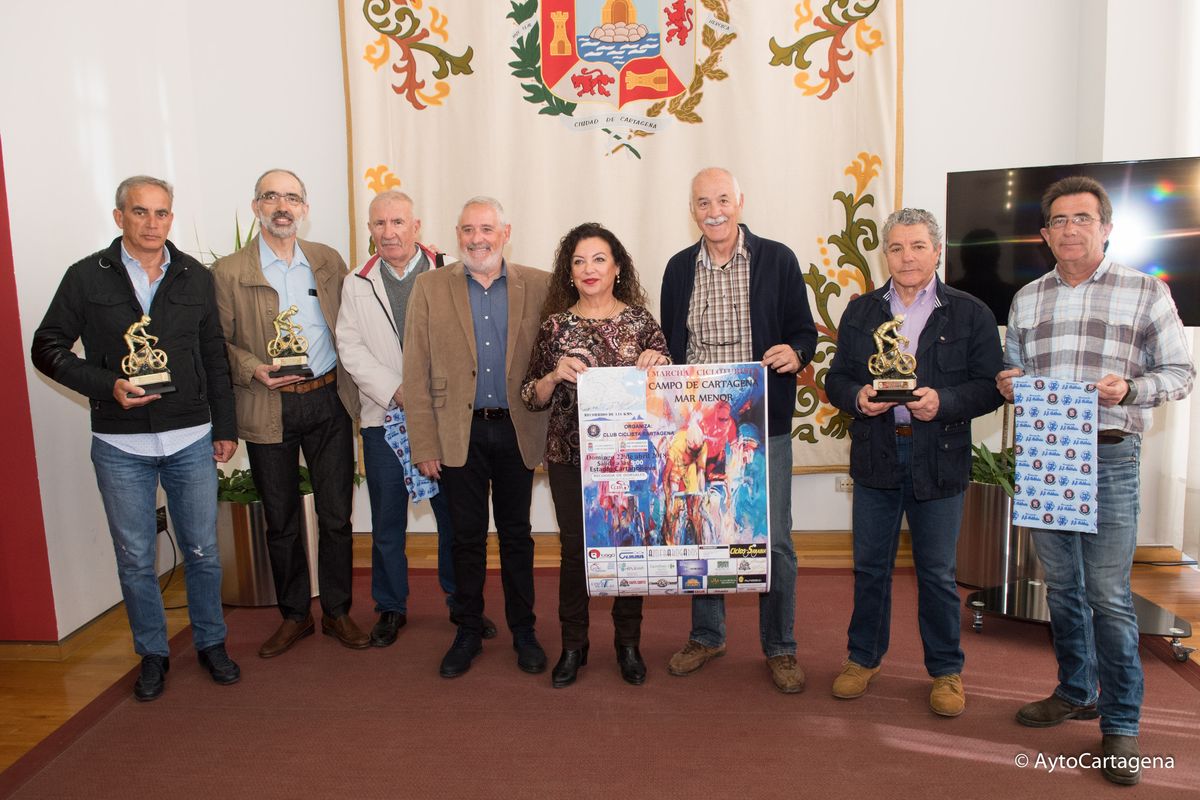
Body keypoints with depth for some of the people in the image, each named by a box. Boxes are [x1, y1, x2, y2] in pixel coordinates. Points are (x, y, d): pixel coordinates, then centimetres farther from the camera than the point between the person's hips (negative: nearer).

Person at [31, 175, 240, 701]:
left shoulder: (196, 277, 4)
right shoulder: (87, 277, -2)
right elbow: (48, 348, 1)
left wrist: (225, 427, 7)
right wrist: (107, 385, -14)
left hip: (191, 440, 1)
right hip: (120, 445, -1)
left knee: (202, 550, 10)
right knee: (135, 558, 10)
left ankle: (211, 643, 29)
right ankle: (152, 653, 28)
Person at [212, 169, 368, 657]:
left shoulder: (328, 261, 7)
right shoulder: (229, 272, -2)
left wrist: (352, 385, 2)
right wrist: (253, 368, -18)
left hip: (328, 401, 2)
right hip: (270, 410, -2)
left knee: (336, 516, 8)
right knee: (281, 521, 10)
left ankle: (337, 612, 24)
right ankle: (294, 616, 27)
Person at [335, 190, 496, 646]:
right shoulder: (356, 284, 8)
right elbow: (351, 349, 1)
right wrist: (397, 392, -11)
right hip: (385, 418, 2)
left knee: (455, 514, 7)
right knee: (387, 522, 9)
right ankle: (391, 608, 25)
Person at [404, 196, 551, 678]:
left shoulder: (539, 286, 1)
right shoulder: (430, 288, 0)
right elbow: (416, 374, -2)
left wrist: (547, 429, -6)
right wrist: (425, 445, -6)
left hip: (516, 432, 0)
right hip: (459, 434, 0)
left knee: (516, 533, 12)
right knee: (467, 536, 10)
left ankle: (523, 630, 27)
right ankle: (468, 632, 26)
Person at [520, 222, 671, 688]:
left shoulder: (640, 320, 1)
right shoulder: (556, 325, 2)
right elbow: (531, 398, 2)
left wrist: (657, 362, -18)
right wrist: (554, 375, -18)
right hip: (570, 456, 0)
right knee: (574, 550, 7)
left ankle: (628, 644, 27)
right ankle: (573, 646, 25)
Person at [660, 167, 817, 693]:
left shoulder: (777, 261, 0)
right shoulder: (678, 268, 9)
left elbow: (804, 330, 3)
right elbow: (670, 343, 13)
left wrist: (795, 352, -18)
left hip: (763, 423, -2)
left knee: (773, 539, 3)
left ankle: (779, 647, 21)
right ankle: (707, 636, 30)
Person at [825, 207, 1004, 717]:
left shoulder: (970, 314, 1)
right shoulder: (860, 311, 9)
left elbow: (989, 387, -2)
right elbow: (835, 379, 8)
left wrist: (944, 402, -19)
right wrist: (857, 397, -13)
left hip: (939, 462, -2)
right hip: (875, 459, 2)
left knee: (937, 573, 8)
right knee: (870, 567, 12)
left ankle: (946, 670, 25)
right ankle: (863, 657, 29)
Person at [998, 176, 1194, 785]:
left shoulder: (1146, 293, 1)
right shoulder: (1026, 299, 13)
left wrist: (1129, 389, -18)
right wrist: (1007, 384, -3)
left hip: (1108, 458, -4)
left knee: (1108, 594, -4)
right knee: (1061, 587, 13)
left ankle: (1120, 723, 10)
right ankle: (1077, 691, 30)